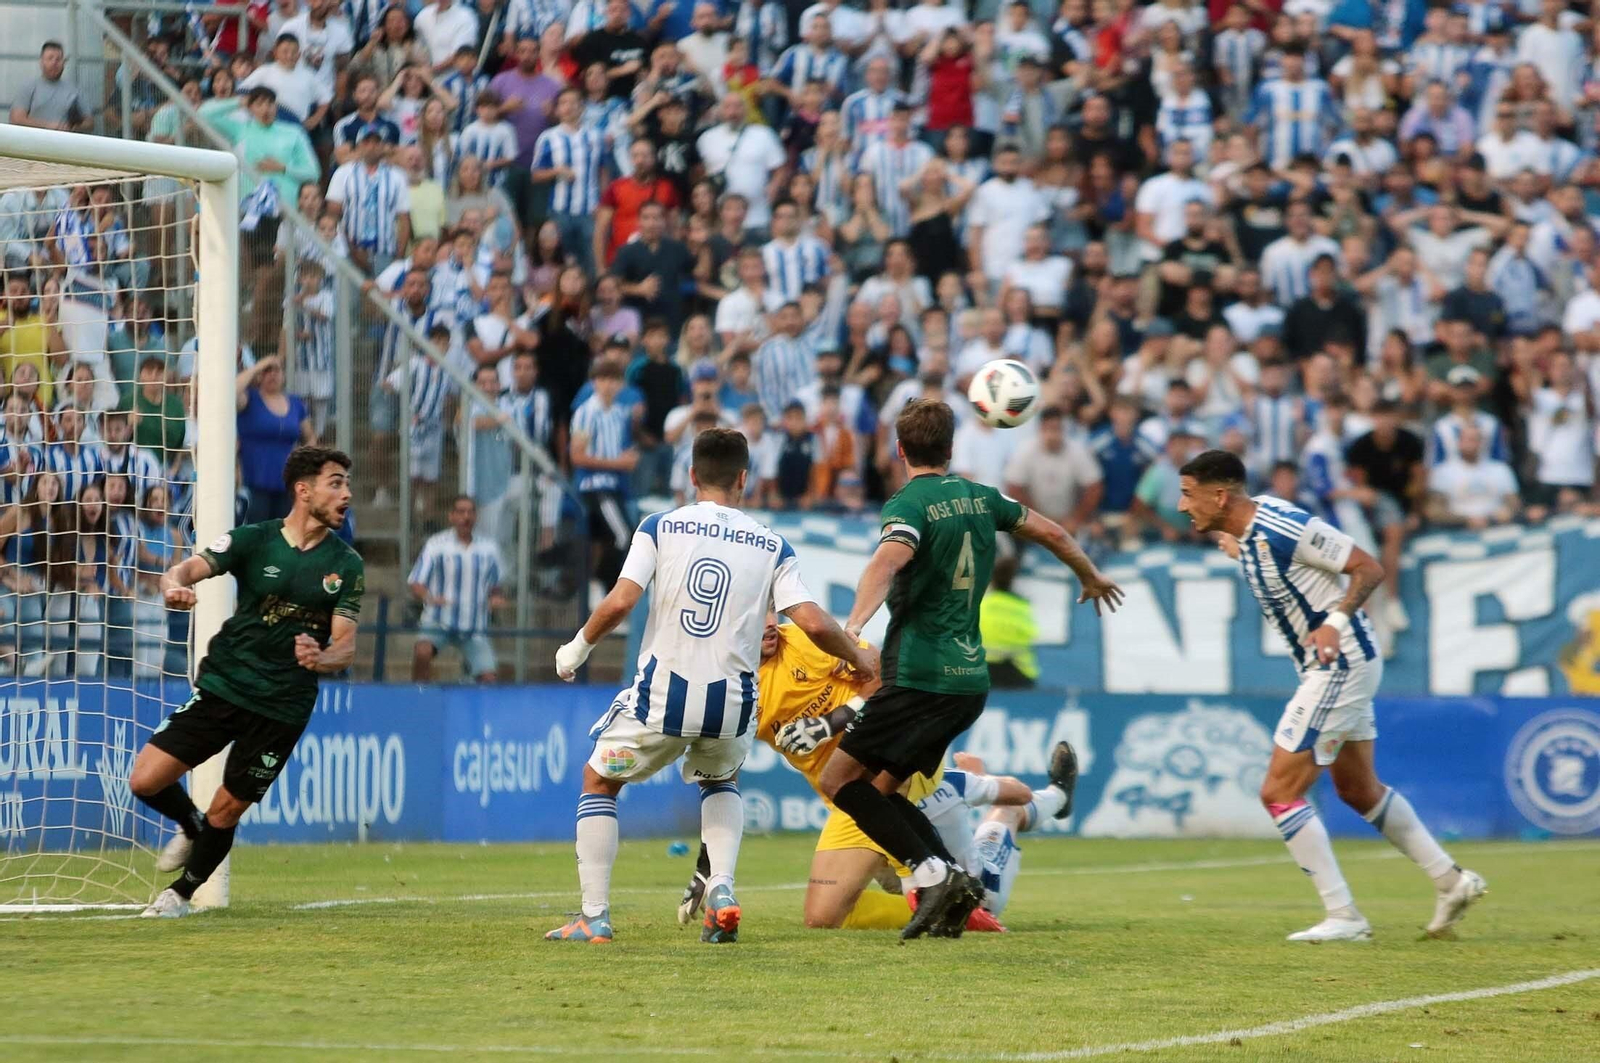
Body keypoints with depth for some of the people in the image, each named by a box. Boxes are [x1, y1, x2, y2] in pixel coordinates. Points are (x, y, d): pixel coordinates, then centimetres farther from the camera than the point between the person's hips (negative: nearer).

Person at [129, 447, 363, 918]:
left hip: (284, 705, 0)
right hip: (223, 685, 0)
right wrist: (176, 585, -40)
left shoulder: (346, 565, 0)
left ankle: (181, 893, 25)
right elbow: (187, 569, -14)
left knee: (225, 812, 0)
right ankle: (191, 827, 26)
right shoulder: (253, 540, -3)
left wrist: (323, 658, -28)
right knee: (145, 781, -7)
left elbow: (345, 646, -3)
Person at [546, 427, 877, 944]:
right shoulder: (772, 546, 4)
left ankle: (594, 916, 12)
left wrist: (577, 648, 7)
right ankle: (721, 887, 9)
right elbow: (813, 623, -5)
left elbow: (619, 603, -10)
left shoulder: (660, 527, 0)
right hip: (731, 703, 2)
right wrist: (859, 657, 14)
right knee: (720, 781, 34)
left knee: (598, 781, 22)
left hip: (661, 696, -2)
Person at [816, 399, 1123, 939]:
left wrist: (853, 627, -46)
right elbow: (1052, 533, 27)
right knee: (880, 788, 15)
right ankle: (954, 880, 2)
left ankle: (932, 873, -14)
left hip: (920, 679, -8)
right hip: (970, 678, 8)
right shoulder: (979, 497, 12)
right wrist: (1092, 578, 46)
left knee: (839, 779, -4)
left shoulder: (909, 504, -9)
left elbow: (888, 560, -31)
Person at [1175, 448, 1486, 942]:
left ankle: (1343, 916, -6)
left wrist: (1336, 622, -29)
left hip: (1341, 665, -10)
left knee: (1278, 792, -9)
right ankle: (1452, 881, 30)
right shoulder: (1250, 526, 4)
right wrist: (1240, 553, 16)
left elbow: (1369, 568, -19)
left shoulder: (1284, 529, -23)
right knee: (1359, 790, 21)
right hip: (1335, 665, 10)